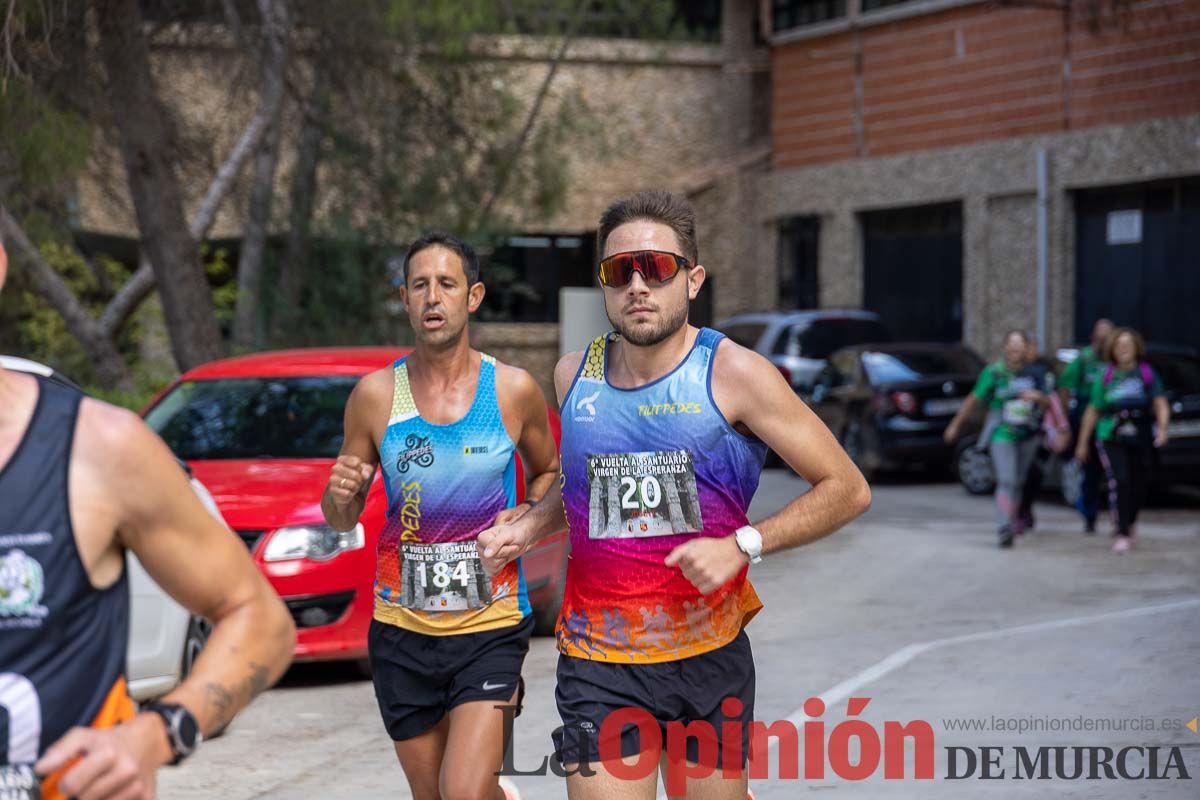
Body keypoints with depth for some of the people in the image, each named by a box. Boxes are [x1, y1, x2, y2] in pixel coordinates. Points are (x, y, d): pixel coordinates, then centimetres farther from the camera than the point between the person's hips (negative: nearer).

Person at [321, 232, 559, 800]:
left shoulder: (514, 391, -3)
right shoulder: (375, 395, -1)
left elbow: (549, 473, 15)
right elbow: (341, 521, 8)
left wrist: (525, 517, -5)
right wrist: (341, 495, -15)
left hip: (491, 627, -2)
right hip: (402, 629, 2)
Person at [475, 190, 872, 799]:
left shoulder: (732, 373, -8)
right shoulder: (574, 376, 5)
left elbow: (848, 490, -8)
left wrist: (743, 545, -17)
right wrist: (527, 528, 7)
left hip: (709, 659, -1)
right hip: (599, 665, 2)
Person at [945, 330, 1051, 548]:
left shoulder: (1034, 374, 4)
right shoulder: (994, 372, -6)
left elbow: (1048, 404, 9)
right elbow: (974, 399, 2)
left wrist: (1038, 396, -15)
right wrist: (955, 424, 5)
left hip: (1027, 437, 4)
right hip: (1001, 435, -4)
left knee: (1018, 482, 14)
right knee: (1006, 481, -17)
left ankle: (1014, 520, 33)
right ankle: (1005, 529, -23)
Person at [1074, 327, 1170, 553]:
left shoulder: (1147, 374, 5)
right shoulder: (1106, 376, 7)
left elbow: (1161, 405, -2)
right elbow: (1092, 412, 12)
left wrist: (1162, 428, -21)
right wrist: (1083, 443, 13)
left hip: (1141, 440, 1)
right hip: (1112, 440, -1)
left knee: (1138, 486, 7)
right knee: (1119, 482, -18)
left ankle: (1131, 522, 38)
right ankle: (1123, 535, -12)